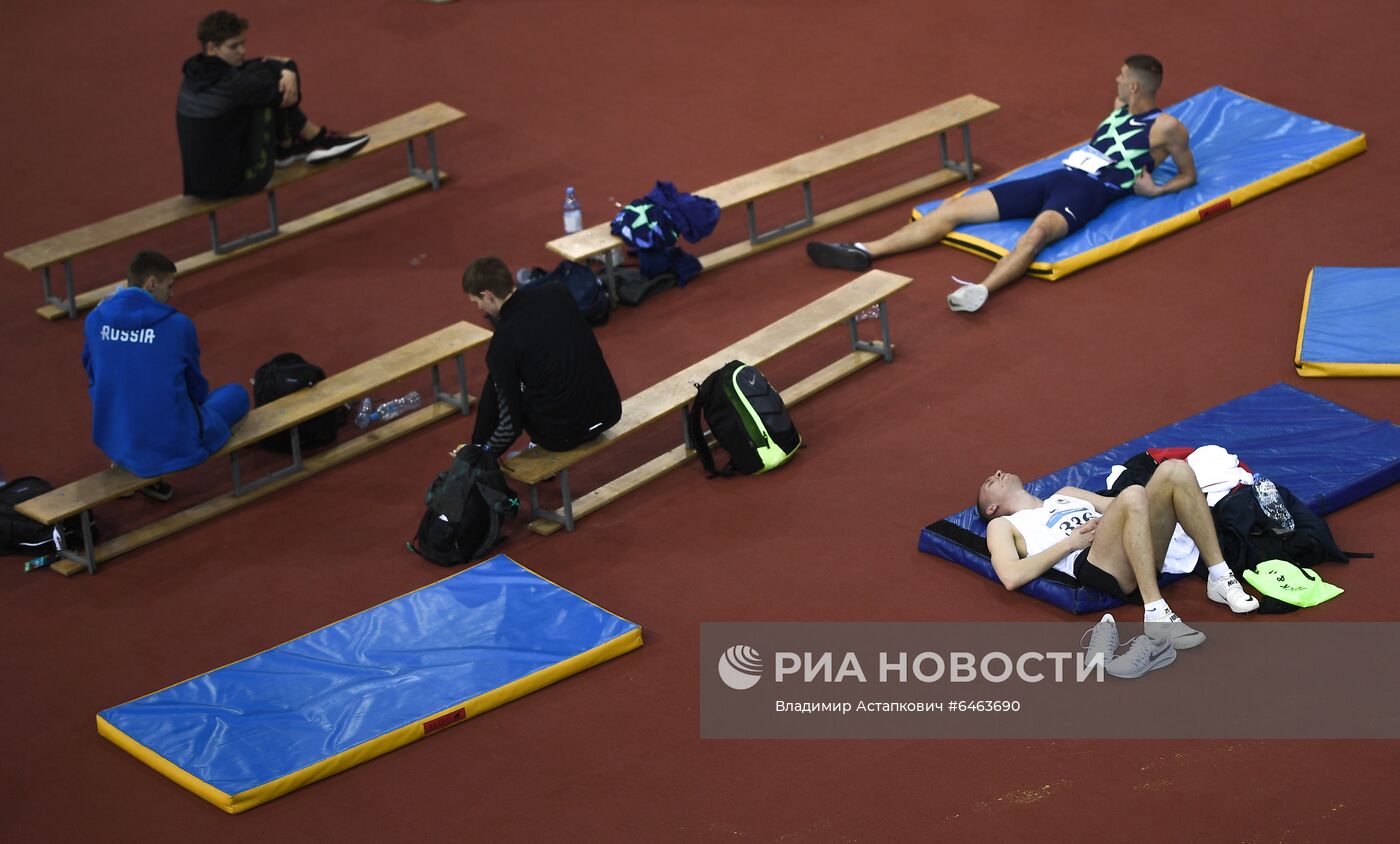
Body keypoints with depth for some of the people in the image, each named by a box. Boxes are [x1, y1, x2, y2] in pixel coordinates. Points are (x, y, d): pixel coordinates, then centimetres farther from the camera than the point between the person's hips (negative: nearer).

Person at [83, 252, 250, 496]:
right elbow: (196, 386, 4)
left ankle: (126, 469, 22)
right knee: (236, 394, 23)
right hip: (174, 445, -4)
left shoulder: (94, 320, -3)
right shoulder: (178, 324, -13)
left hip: (113, 443, 4)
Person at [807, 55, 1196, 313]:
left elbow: (1188, 175, 8)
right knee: (954, 207, -4)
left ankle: (981, 290, -68)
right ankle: (863, 252, -10)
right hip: (1057, 176, 8)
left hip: (1089, 191, -8)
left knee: (1039, 229, -44)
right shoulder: (1120, 108, 24)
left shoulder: (1166, 127, 3)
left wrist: (1154, 190, -8)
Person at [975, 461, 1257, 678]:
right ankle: (1156, 616, -42)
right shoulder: (1002, 525, 22)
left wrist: (1111, 519, 9)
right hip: (1090, 563, -6)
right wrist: (1072, 541, -2)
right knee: (1133, 495, -35)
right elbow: (1012, 577, 1)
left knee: (1174, 471, -16)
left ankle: (1220, 579, -18)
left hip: (1141, 560, 6)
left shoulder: (1065, 494, 41)